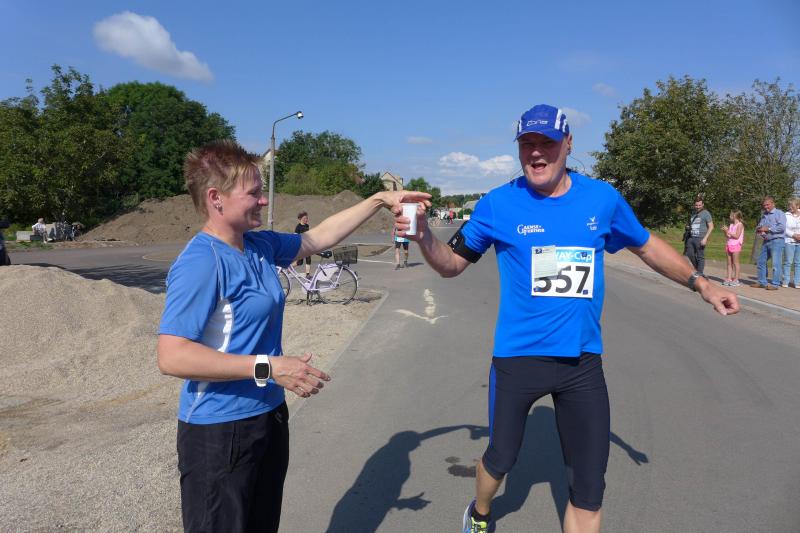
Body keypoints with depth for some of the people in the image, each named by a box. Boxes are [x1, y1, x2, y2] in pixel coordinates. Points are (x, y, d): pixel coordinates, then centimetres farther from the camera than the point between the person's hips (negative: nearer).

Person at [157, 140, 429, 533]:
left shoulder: (261, 246, 3)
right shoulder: (200, 263, -22)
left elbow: (317, 238, 18)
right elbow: (172, 357, -27)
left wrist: (380, 200, 16)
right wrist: (268, 367, -28)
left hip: (268, 416, 8)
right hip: (219, 431, -8)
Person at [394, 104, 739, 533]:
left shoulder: (602, 198, 0)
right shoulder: (498, 204, -7)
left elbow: (646, 245, 16)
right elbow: (452, 263, -1)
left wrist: (700, 283, 10)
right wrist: (422, 235, -21)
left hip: (583, 360, 2)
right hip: (517, 356, -2)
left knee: (589, 487, 9)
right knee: (500, 459, 15)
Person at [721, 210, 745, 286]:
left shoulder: (740, 224, -8)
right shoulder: (731, 225, 13)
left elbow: (737, 236, -15)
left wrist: (728, 231, -15)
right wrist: (725, 231, -1)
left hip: (736, 245, -7)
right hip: (729, 245, 7)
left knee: (735, 263, -4)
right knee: (729, 263, 6)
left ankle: (736, 280, -1)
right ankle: (729, 279, 9)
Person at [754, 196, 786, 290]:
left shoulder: (779, 213, -5)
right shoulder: (764, 215, 19)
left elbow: (782, 227, -19)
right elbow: (759, 227, 23)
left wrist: (767, 229, -14)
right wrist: (759, 230, 0)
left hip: (776, 241, -8)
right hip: (766, 241, 8)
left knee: (775, 264, -6)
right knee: (761, 262, 10)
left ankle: (775, 284, -3)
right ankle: (762, 282, 19)